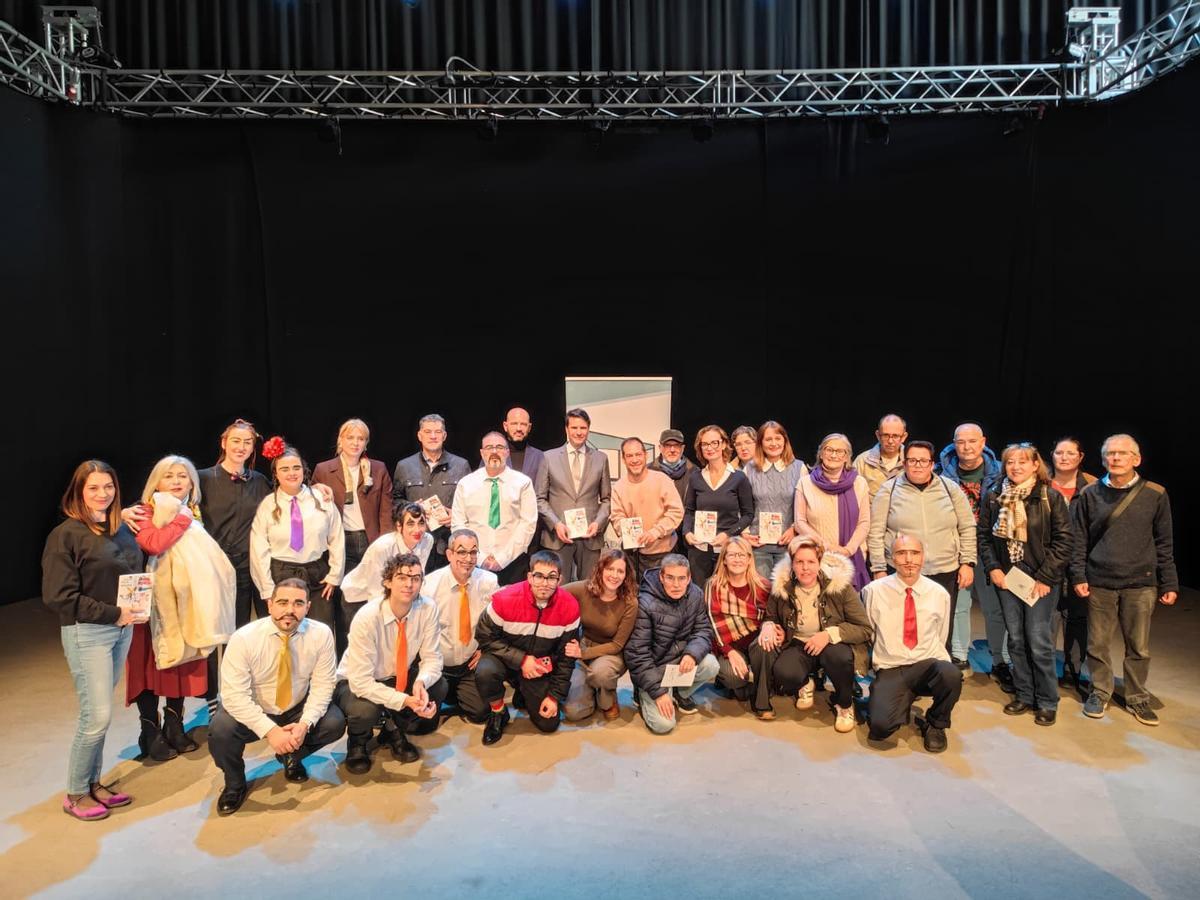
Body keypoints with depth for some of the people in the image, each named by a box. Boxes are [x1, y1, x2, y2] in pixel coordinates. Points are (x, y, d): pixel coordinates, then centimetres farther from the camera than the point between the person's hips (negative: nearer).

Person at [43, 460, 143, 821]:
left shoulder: (122, 530, 8)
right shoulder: (66, 534, -11)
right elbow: (58, 596, -15)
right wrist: (112, 614, -16)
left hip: (122, 629, 6)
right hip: (87, 633, -6)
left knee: (99, 711, 13)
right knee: (97, 715, -4)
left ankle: (92, 782, 26)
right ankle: (75, 793, 15)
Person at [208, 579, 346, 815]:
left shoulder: (321, 634, -19)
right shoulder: (243, 638, -24)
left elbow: (323, 685, -13)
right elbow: (234, 695, -26)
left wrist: (305, 723, -28)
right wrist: (270, 730, -33)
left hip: (298, 709, 2)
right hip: (252, 712, -2)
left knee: (335, 723, -22)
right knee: (221, 732, -30)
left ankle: (291, 758, 12)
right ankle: (235, 784, 4)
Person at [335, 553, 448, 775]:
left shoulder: (428, 609, -19)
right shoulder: (367, 617, -30)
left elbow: (432, 658, -13)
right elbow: (361, 682, -30)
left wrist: (421, 683, -35)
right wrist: (405, 700, -39)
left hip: (398, 678, 4)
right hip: (355, 683, -4)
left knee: (438, 686, -22)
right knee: (365, 709, -35)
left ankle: (394, 731, 6)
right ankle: (357, 742, 3)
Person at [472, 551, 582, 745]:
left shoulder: (569, 607, -18)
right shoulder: (505, 599, -25)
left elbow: (566, 656, -6)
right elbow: (485, 638, -16)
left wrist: (555, 695, -7)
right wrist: (521, 659, -24)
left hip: (540, 667, 2)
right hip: (504, 657, -2)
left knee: (549, 723, -1)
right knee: (485, 672, -34)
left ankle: (524, 694, 30)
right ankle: (498, 713, -2)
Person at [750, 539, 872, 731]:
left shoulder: (839, 585, -14)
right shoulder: (782, 587, -5)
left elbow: (864, 629, -12)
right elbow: (770, 616, 15)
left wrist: (830, 634, -26)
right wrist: (768, 626, -10)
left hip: (833, 646, -2)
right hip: (799, 646, 2)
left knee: (838, 656, -38)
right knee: (783, 672, -31)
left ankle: (844, 705, -3)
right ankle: (804, 685, 11)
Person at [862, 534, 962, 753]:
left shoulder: (939, 594, 2)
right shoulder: (874, 591, -2)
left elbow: (940, 638, 15)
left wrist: (934, 663, 9)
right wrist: (865, 665, 6)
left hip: (928, 665, 1)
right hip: (889, 669, -1)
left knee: (951, 675, -35)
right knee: (880, 726, -26)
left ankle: (935, 725, -2)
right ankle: (903, 701, 13)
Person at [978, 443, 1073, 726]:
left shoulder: (1050, 498, -6)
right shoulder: (993, 496, 3)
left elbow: (1063, 540, -6)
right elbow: (984, 535, 8)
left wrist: (1045, 577, -10)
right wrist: (993, 568, -3)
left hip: (1041, 579, -3)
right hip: (1007, 578, 3)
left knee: (1039, 641, -1)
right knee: (1016, 640, 10)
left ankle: (1047, 702, 14)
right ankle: (1024, 695, 24)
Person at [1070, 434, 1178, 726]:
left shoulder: (1155, 494, 0)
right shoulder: (1090, 494, 0)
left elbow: (1164, 543, 4)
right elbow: (1079, 539, 4)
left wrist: (1169, 583, 2)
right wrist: (1078, 576, -2)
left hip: (1141, 584, 0)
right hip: (1099, 583, 0)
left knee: (1139, 647, 9)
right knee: (1097, 644, 7)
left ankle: (1137, 699, 25)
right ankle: (1100, 692, 24)